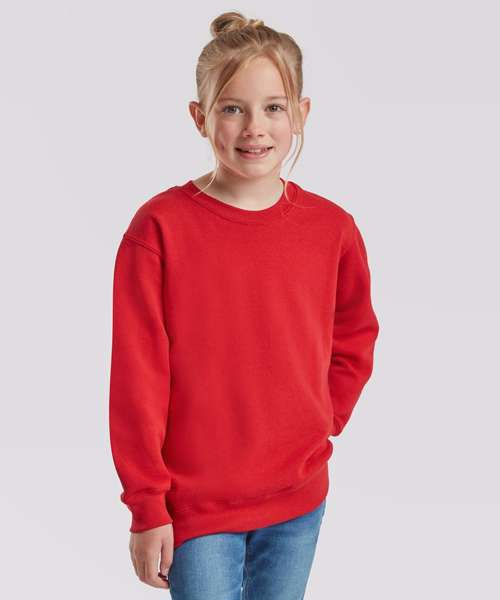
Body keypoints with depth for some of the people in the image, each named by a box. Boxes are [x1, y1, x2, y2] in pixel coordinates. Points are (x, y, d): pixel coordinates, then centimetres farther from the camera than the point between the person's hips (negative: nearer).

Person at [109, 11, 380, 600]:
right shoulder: (159, 227, -13)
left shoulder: (332, 227, -4)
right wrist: (147, 506, -8)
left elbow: (354, 339, 13)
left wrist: (321, 425, 4)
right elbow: (137, 379, -10)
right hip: (196, 503, -3)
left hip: (298, 498, 3)